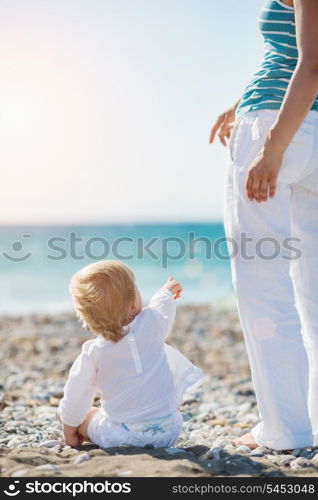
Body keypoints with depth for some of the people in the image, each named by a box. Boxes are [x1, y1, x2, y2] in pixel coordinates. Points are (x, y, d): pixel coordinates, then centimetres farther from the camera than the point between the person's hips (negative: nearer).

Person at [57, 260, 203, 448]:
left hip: (118, 436, 0)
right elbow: (162, 306, 18)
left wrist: (69, 427, 14)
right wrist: (166, 292, 40)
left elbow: (76, 395, -2)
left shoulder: (93, 352, -10)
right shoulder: (152, 323, -7)